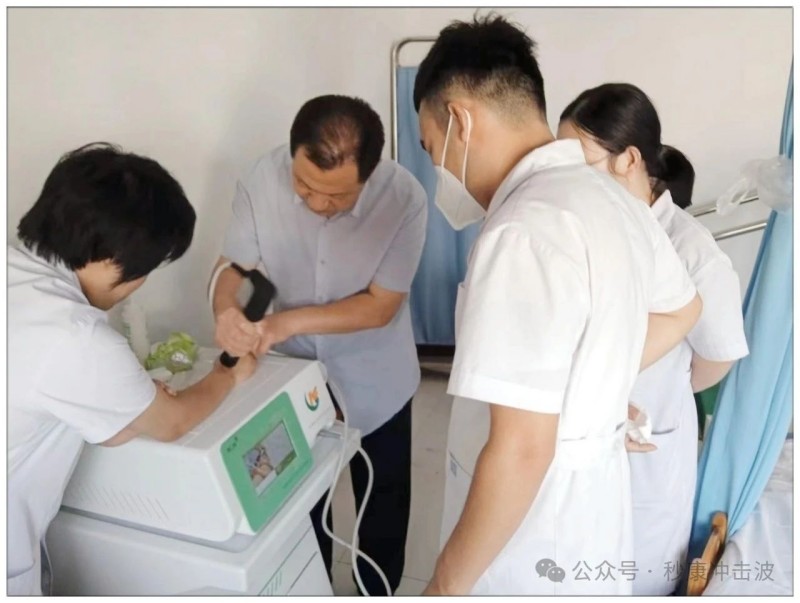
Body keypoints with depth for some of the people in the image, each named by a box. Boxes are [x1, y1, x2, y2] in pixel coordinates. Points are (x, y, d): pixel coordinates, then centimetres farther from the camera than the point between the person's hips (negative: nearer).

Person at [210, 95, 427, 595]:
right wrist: (227, 310, -35)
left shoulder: (404, 198, -27)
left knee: (382, 507, 21)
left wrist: (290, 321, -33)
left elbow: (379, 305, -23)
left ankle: (377, 594, 51)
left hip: (375, 387, -1)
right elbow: (233, 266, -13)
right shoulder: (262, 181, -22)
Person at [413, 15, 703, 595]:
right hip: (594, 492, 8)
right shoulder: (614, 199, 1)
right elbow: (681, 308, 19)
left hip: (533, 534, -8)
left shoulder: (524, 231, -29)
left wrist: (448, 582, -16)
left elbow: (521, 451, -30)